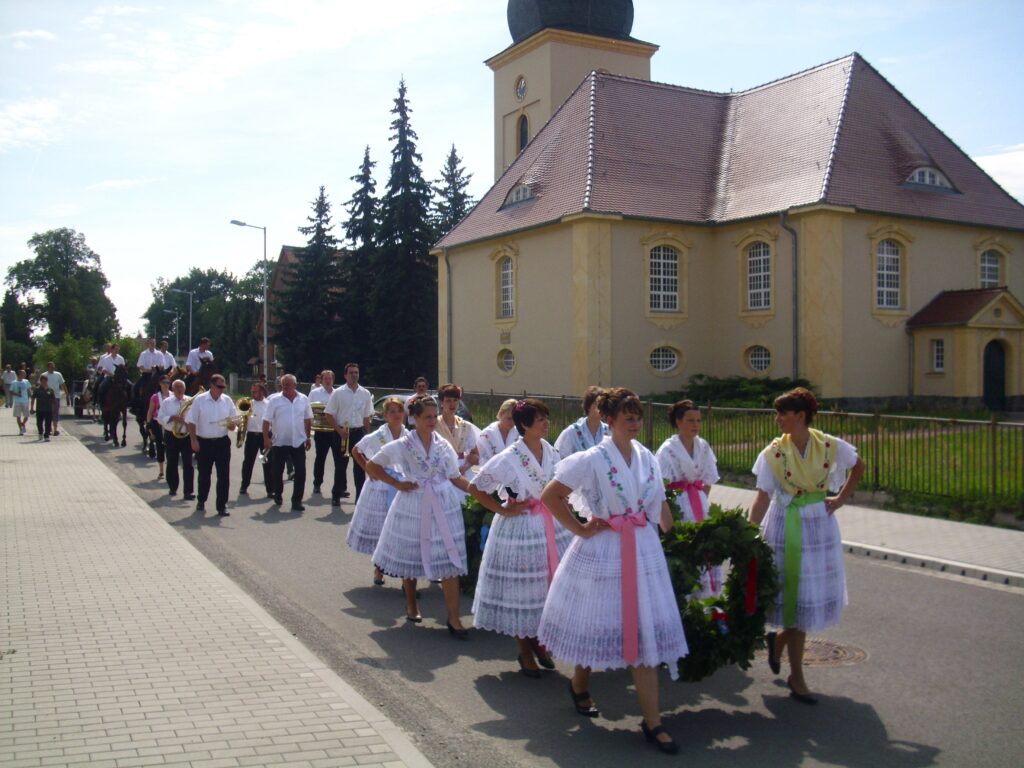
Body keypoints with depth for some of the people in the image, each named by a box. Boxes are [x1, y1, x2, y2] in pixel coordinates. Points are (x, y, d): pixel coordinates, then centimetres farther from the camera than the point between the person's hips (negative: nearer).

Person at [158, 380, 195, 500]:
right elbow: (160, 418, -2)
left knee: (187, 464, -6)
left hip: (187, 436, -1)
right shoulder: (166, 402, 4)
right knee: (172, 464, 12)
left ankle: (189, 491, -8)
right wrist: (172, 418, -16)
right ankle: (172, 488, 28)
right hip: (171, 436, 1)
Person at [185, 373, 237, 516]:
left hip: (222, 442, 2)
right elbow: (191, 421, -4)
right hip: (204, 442, -2)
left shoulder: (227, 400, 4)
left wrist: (232, 424, -13)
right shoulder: (199, 400, -4)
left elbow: (235, 418, 10)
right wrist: (193, 440, -10)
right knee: (204, 474, 12)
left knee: (224, 475, -3)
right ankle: (201, 501, 32)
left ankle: (222, 506, 2)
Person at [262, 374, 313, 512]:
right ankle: (278, 495, 32)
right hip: (279, 442, -1)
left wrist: (308, 437, 12)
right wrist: (266, 438, -13)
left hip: (298, 442, 1)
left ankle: (296, 501, 4)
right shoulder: (274, 400, -6)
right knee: (277, 471, 10)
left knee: (300, 472, -3)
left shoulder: (304, 399, 2)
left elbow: (308, 419, 12)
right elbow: (266, 421, -6)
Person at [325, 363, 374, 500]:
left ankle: (360, 495, 5)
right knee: (342, 464, 9)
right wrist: (339, 430, -13)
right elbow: (329, 414, -4)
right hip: (342, 433, -2)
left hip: (359, 432, 2)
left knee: (360, 464, 2)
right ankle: (341, 490, 23)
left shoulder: (365, 394, 5)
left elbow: (367, 417, 10)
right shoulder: (338, 393, -5)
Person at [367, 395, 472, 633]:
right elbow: (372, 466, 3)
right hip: (413, 505, -1)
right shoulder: (402, 445, -4)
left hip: (443, 505, 2)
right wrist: (397, 484, -4)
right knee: (410, 558, 12)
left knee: (449, 561, -3)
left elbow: (455, 478, 6)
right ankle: (412, 606, 35)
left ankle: (454, 618, 1)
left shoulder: (443, 445, 3)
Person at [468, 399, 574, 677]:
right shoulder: (508, 458, -12)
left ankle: (539, 643, 29)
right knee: (522, 589, 4)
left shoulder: (551, 452, 5)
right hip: (520, 529, -5)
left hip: (551, 526, 5)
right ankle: (525, 652, 20)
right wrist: (504, 510, -9)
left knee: (549, 586, 9)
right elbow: (475, 488, -7)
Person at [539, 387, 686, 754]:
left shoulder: (647, 458, 6)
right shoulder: (593, 459, -10)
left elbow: (660, 505, 17)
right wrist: (580, 530, -9)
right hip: (604, 552, -4)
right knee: (598, 626, 9)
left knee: (644, 632, 4)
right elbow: (550, 496, -10)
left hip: (645, 550, 5)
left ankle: (652, 721, 9)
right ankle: (579, 685, 39)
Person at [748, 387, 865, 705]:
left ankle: (779, 639, 38)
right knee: (795, 597, 2)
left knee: (816, 593, 9)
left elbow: (859, 466, 12)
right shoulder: (773, 452, -11)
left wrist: (841, 499, 4)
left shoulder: (829, 446, -7)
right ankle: (796, 678, 14)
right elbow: (763, 498, -12)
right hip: (787, 527, -3)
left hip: (820, 524, 3)